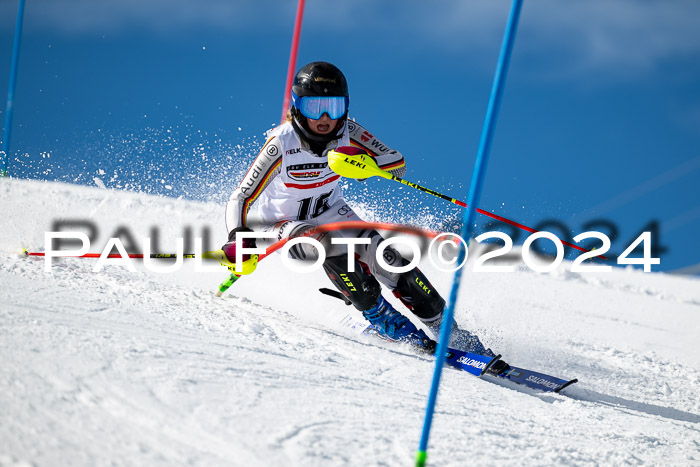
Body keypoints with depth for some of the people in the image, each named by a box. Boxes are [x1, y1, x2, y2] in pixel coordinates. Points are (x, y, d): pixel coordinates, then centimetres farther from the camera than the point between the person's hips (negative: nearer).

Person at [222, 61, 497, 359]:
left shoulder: (347, 133, -20)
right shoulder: (282, 144, -30)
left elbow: (397, 164, -18)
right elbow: (240, 199, -27)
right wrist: (239, 238, -44)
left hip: (330, 213, 3)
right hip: (283, 222, -3)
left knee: (382, 255, -17)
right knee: (329, 246, -34)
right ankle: (382, 319, -17)